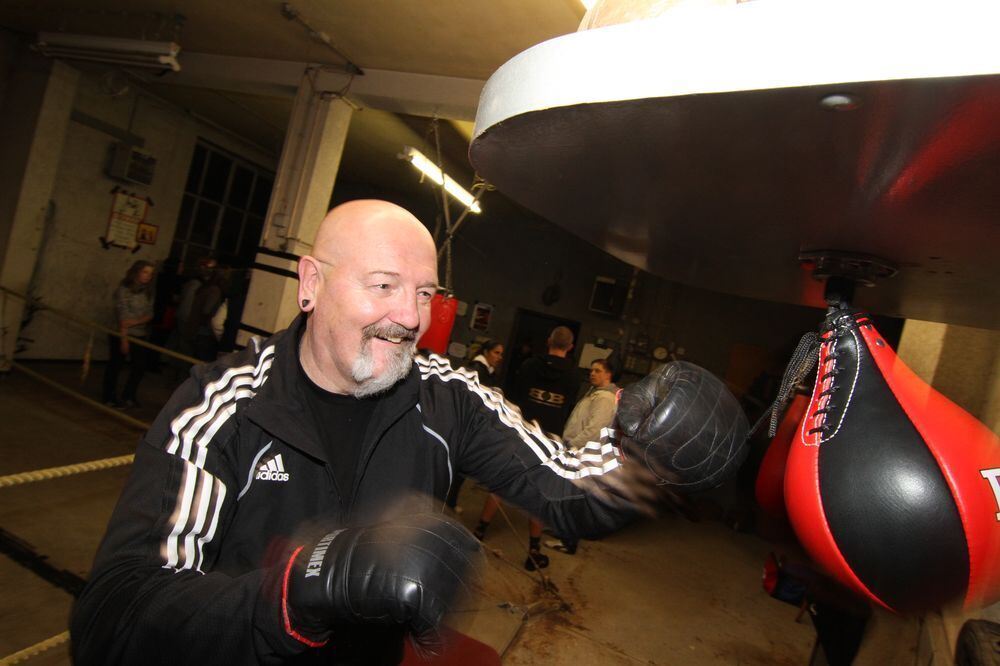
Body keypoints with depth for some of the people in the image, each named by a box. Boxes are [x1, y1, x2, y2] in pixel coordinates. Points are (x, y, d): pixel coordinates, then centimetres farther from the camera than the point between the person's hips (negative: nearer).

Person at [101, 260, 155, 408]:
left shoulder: (147, 291, 6)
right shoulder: (123, 290, -11)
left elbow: (149, 314, 0)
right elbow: (122, 317, -15)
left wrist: (134, 322, -18)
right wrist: (124, 339, -19)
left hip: (141, 335, 6)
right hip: (121, 334, -5)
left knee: (141, 365, 6)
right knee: (115, 365, 5)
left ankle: (128, 396, 23)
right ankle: (109, 397, 20)